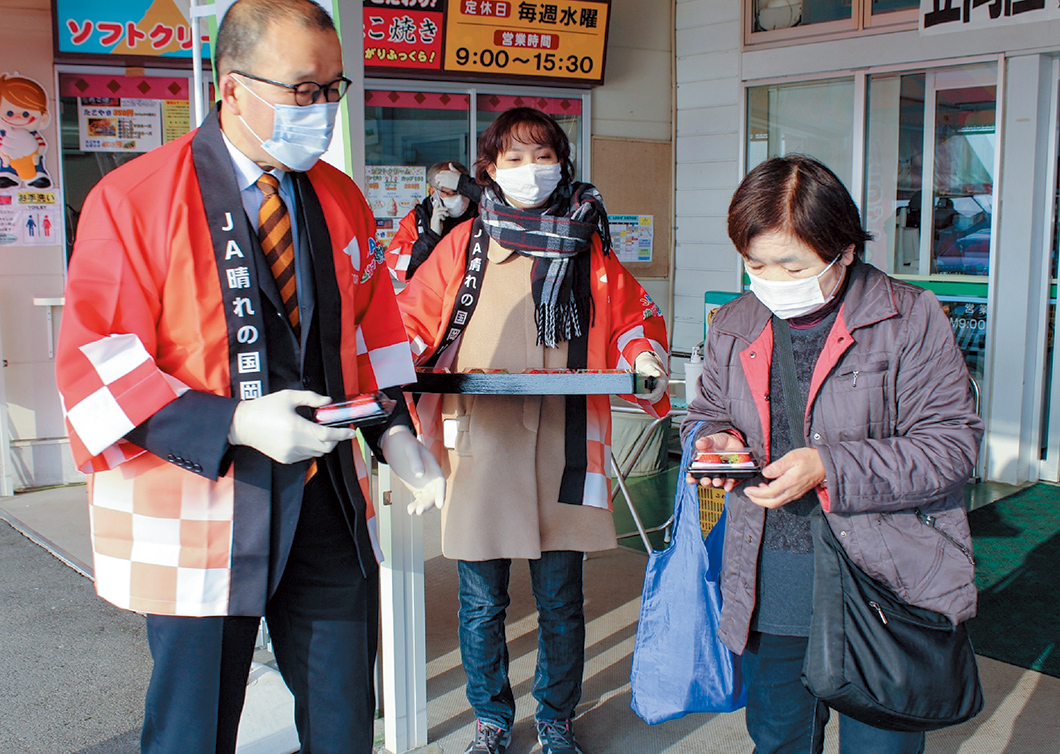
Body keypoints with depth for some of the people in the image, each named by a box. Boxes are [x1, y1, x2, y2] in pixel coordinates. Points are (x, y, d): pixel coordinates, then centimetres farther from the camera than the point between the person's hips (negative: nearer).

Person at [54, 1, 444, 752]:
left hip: (330, 501, 5)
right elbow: (96, 364, -12)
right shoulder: (133, 198, -10)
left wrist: (392, 426, 1)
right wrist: (233, 423, -23)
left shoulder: (342, 201, 9)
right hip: (198, 513, -4)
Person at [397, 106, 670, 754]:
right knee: (482, 601, 8)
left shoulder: (587, 245, 9)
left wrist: (646, 356, -4)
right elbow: (413, 320, 10)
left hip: (561, 447, 1)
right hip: (480, 446, 0)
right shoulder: (464, 244, 7)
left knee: (560, 600, 9)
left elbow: (634, 314, 16)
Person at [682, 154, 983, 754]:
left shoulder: (910, 319, -9)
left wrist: (828, 468, -22)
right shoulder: (734, 327, 5)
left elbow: (952, 444, -12)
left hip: (885, 580, -4)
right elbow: (707, 414, 20)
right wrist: (717, 440, -5)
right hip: (770, 593, 4)